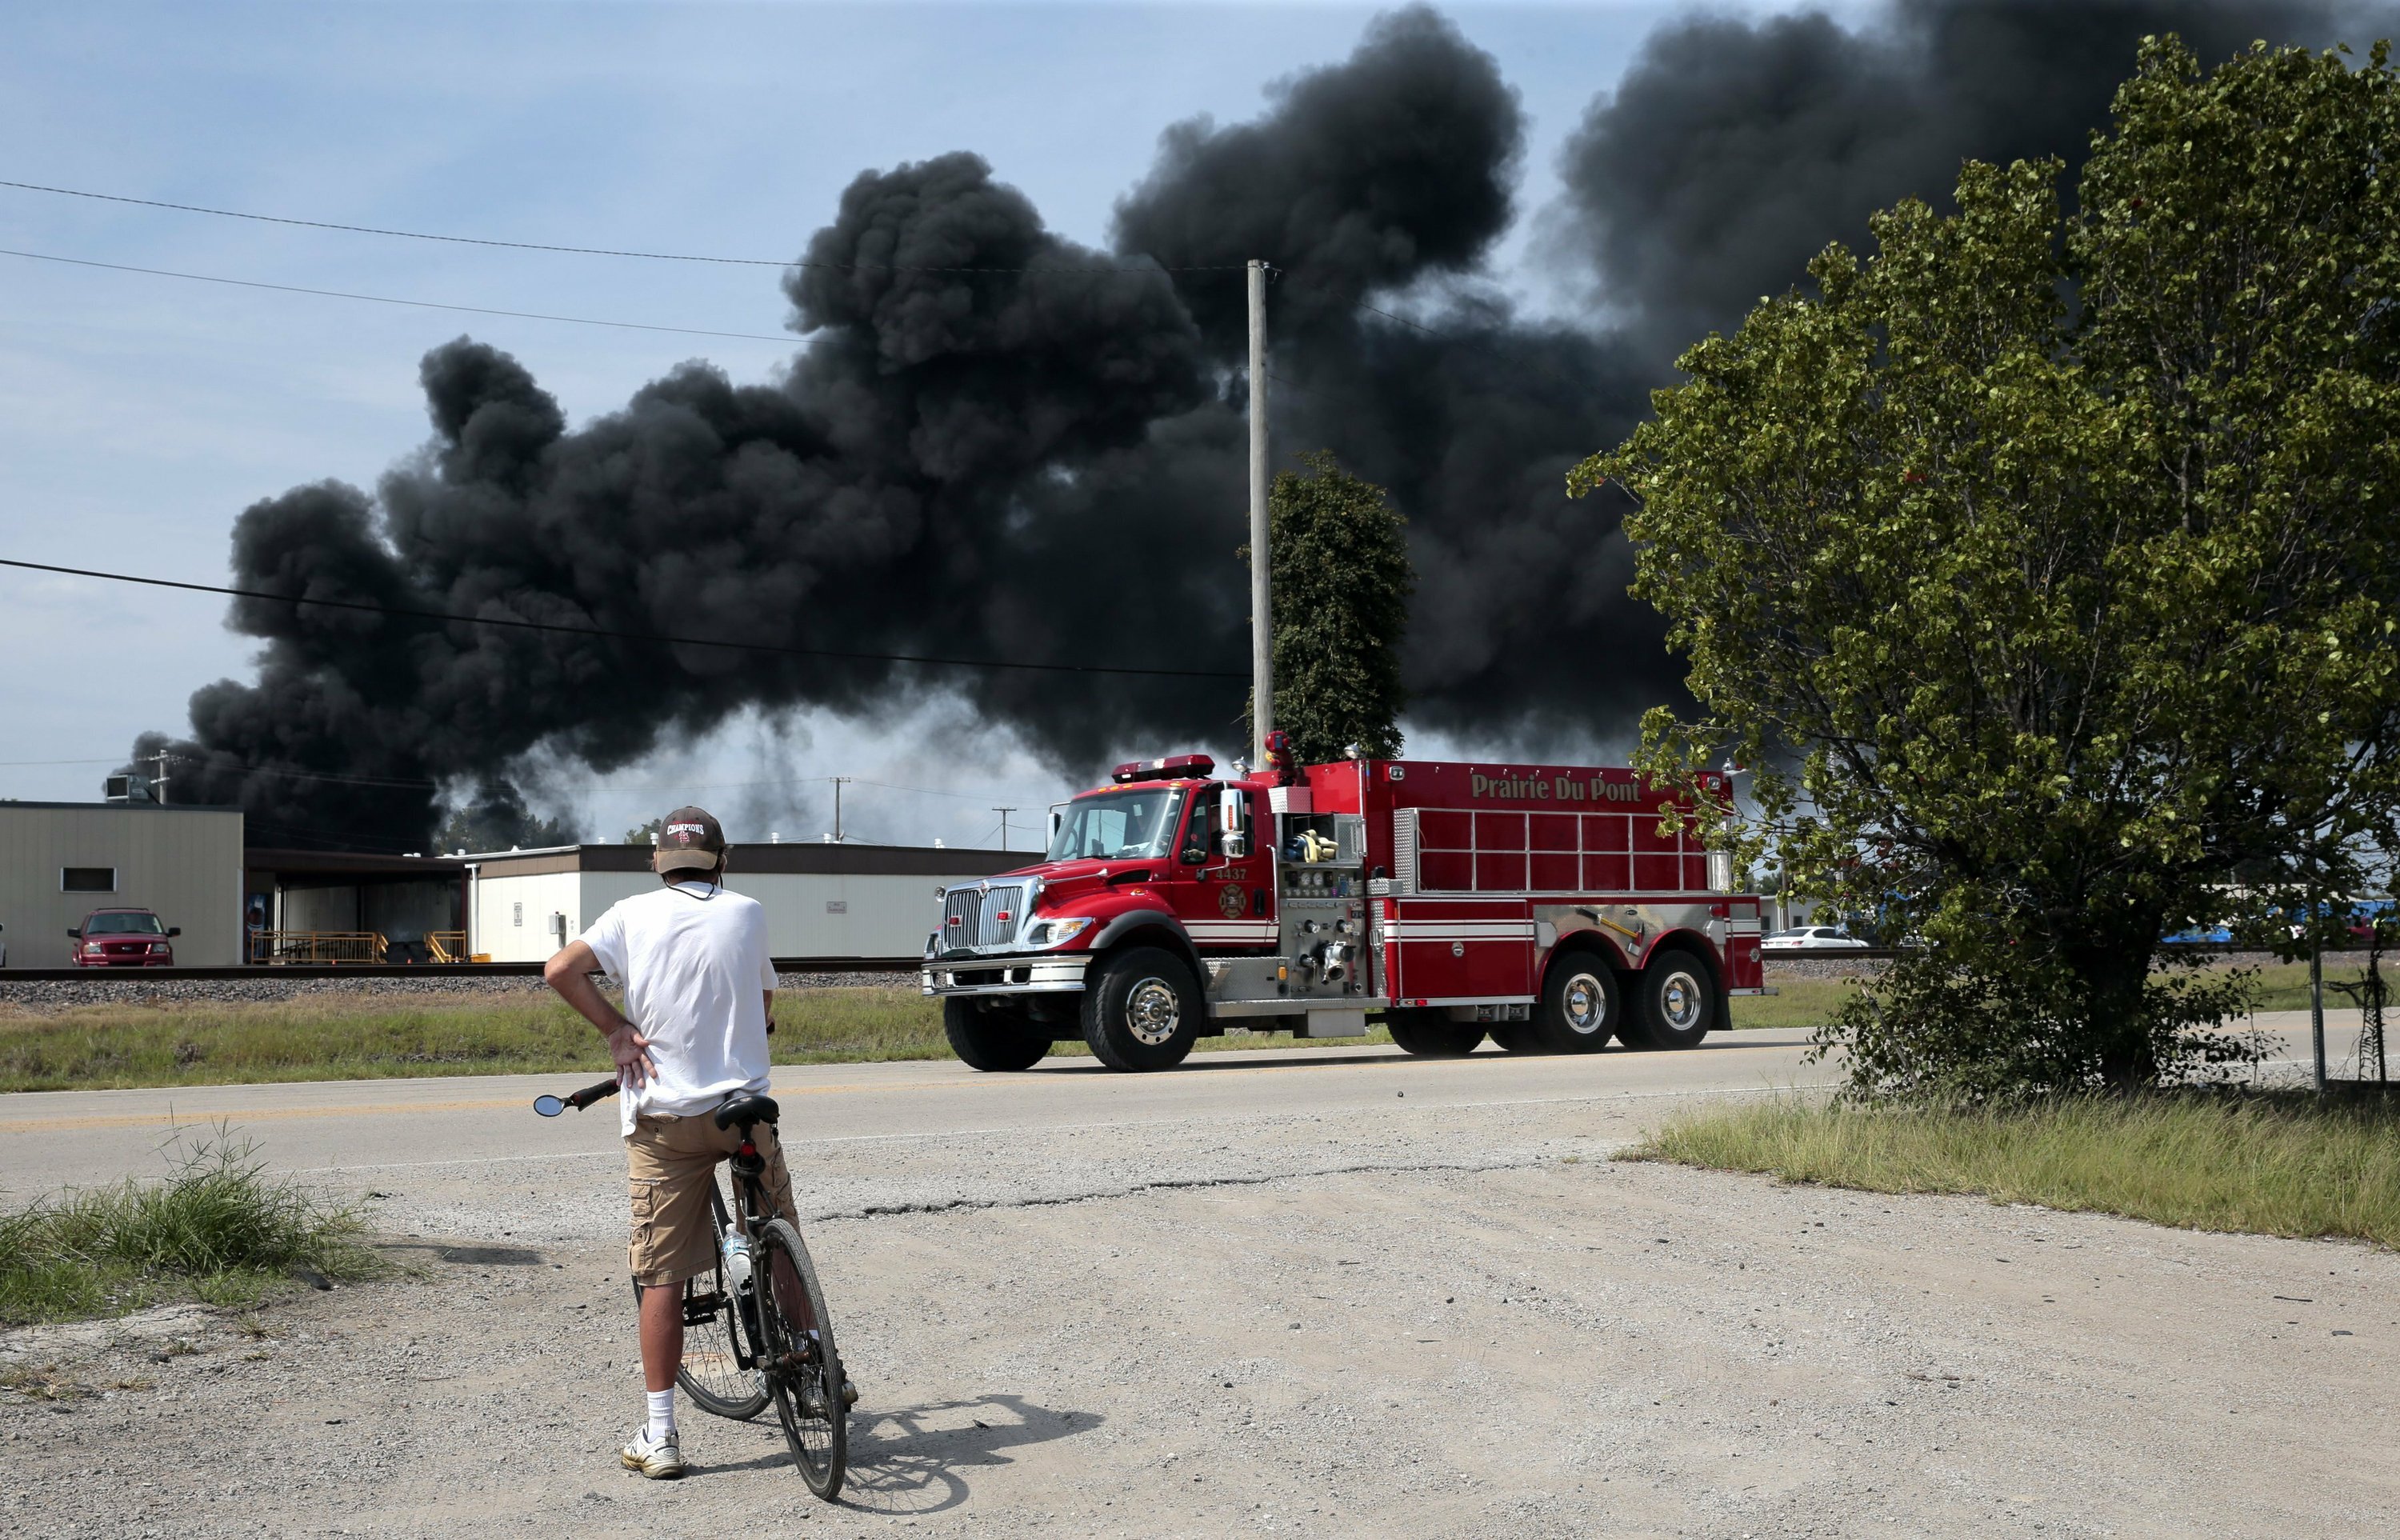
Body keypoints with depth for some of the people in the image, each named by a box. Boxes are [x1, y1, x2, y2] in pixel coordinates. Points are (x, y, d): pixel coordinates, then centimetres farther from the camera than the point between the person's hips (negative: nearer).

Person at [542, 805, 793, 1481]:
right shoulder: (747, 914, 5)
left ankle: (660, 1436, 5)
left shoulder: (634, 915, 2)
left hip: (662, 1116, 0)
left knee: (662, 1275, 3)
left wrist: (618, 1029, -2)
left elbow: (561, 970, -9)